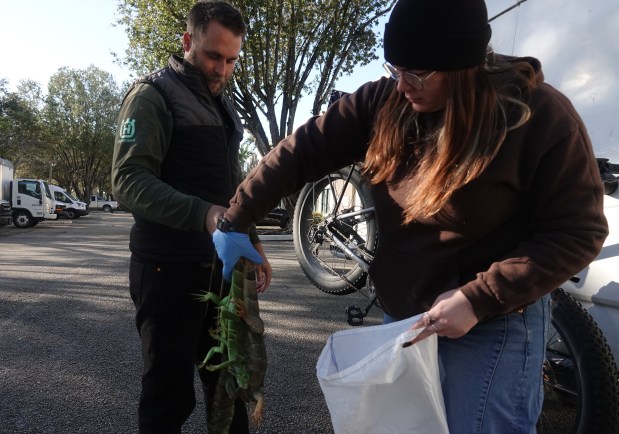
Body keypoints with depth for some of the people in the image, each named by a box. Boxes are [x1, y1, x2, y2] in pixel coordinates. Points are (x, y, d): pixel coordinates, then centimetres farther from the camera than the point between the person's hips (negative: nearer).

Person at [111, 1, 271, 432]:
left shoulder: (223, 105, 17)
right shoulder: (154, 94, -6)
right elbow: (129, 179, -19)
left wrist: (253, 242, 15)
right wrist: (203, 214, -33)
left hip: (220, 265, 7)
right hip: (169, 268, -7)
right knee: (170, 391, 4)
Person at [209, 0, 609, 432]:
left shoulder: (540, 116, -17)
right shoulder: (384, 102, -7)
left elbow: (577, 231, -14)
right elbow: (300, 153, -5)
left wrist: (477, 300, -22)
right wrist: (235, 223, -8)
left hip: (492, 322, -4)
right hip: (402, 315, 5)